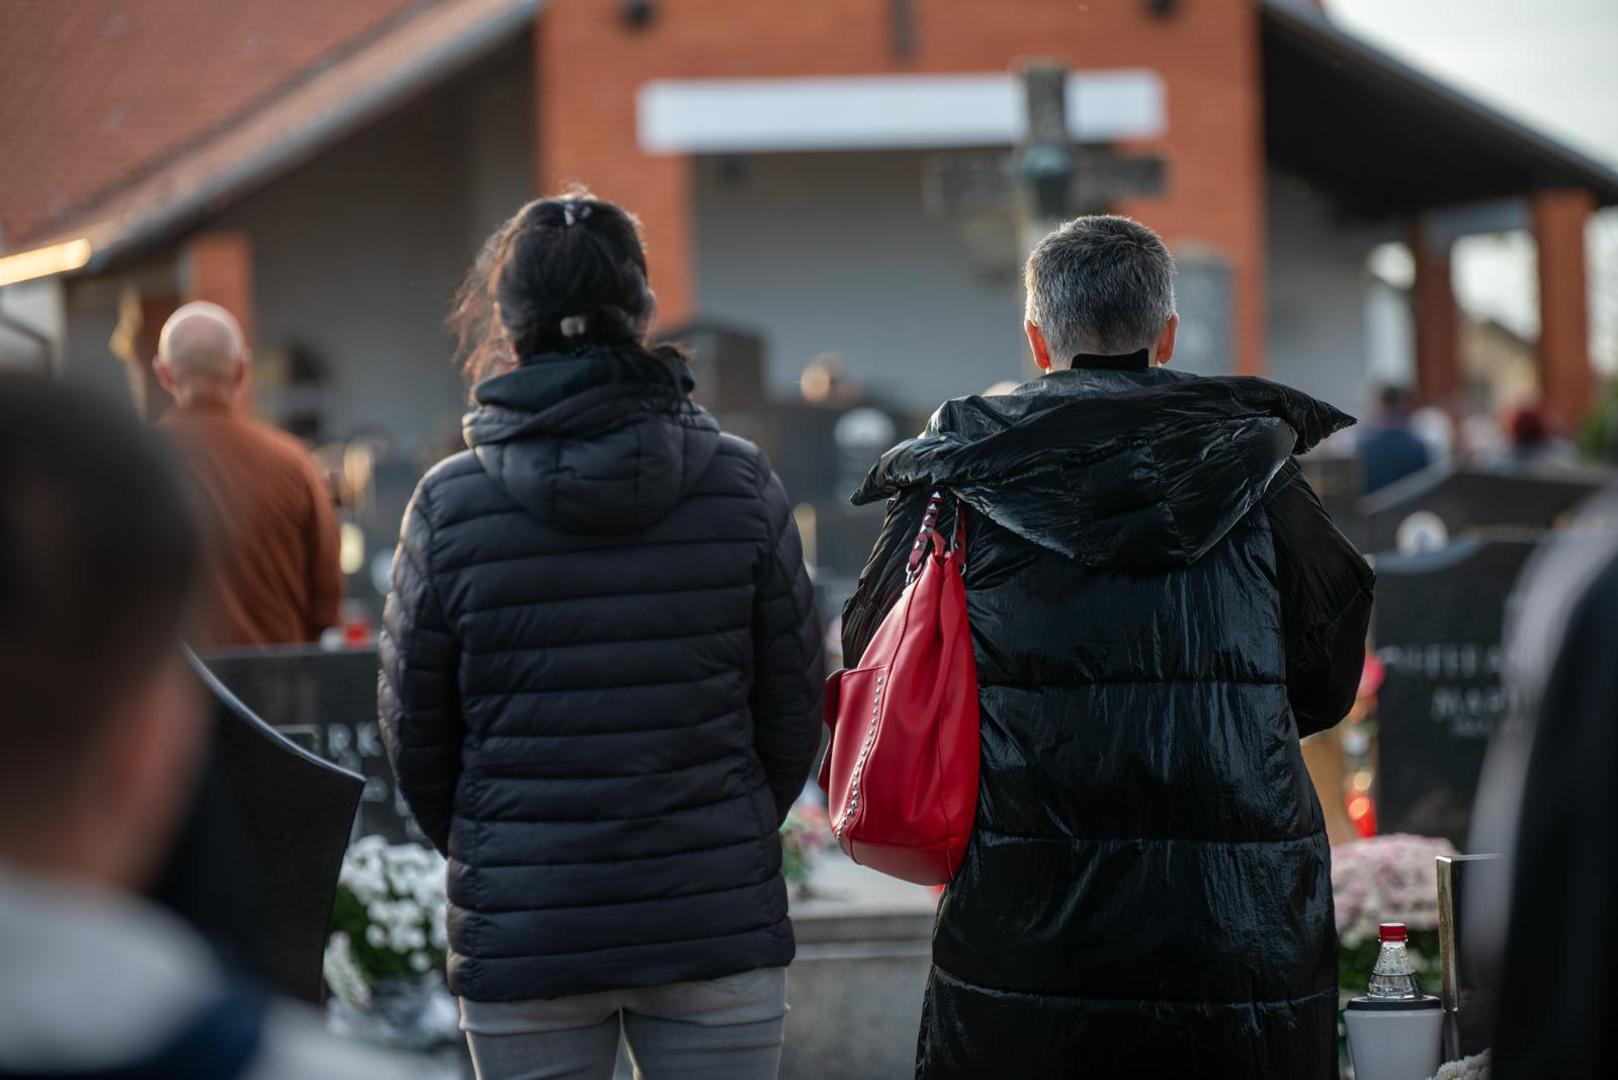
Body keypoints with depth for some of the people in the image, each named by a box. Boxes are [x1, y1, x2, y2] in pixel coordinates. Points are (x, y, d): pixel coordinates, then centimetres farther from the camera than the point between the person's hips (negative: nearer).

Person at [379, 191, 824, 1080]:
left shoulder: (449, 504, -6)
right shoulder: (739, 484, -3)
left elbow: (415, 730, 2)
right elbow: (792, 705, 3)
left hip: (521, 937, 0)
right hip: (716, 933, 1)